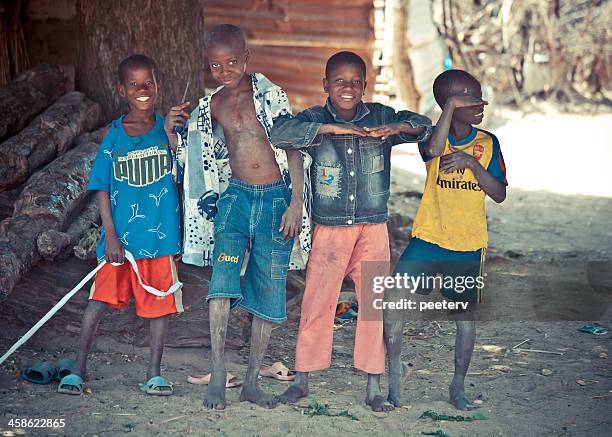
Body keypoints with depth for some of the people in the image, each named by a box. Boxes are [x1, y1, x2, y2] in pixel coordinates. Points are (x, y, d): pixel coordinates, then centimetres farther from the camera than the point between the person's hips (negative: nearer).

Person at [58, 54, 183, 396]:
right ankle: (79, 367, 9)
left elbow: (179, 182, 9)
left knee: (160, 303, 6)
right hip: (120, 234, -1)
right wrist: (110, 235, -6)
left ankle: (155, 372, 19)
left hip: (161, 233, 1)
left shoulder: (168, 130, 3)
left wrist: (181, 232, 7)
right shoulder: (115, 136, 1)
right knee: (100, 298, -3)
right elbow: (103, 188, 1)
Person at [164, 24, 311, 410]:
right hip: (235, 197, 2)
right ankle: (218, 376, -12)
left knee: (269, 292, 1)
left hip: (276, 199, -2)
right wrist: (173, 131, 4)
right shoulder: (210, 106, 12)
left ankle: (252, 382, 11)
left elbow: (293, 149, -1)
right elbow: (193, 160, 22)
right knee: (223, 279, -17)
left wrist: (296, 203, -9)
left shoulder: (270, 95, 1)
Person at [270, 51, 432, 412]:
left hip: (373, 229, 2)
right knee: (316, 304, 2)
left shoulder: (381, 117, 2)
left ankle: (374, 387, 14)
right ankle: (302, 380, 16)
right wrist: (331, 128, -27)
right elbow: (280, 134, -20)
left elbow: (425, 126, 3)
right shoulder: (316, 119, -3)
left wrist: (397, 128, -20)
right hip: (329, 230, -2)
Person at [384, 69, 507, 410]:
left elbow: (499, 194, -3)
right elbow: (434, 150, -28)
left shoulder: (488, 143, 3)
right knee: (393, 299, -14)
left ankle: (459, 386, 25)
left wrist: (472, 162, -16)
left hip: (469, 245, 2)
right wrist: (451, 105, -29)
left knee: (467, 313, 9)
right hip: (428, 238, -2)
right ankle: (395, 375, 5)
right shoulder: (434, 136, -2)